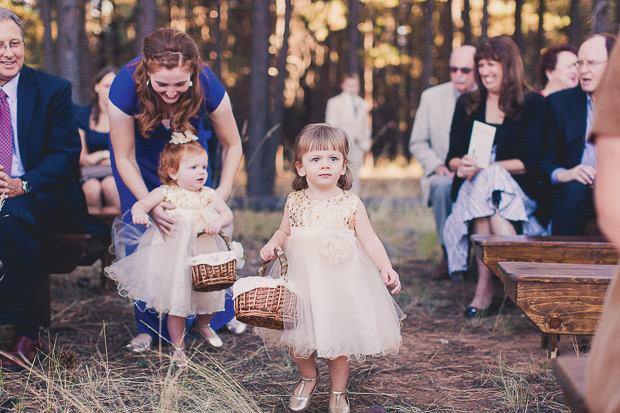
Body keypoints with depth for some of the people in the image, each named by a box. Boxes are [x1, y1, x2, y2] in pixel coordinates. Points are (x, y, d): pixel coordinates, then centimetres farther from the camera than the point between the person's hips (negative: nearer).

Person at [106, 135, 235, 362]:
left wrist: (218, 222, -23)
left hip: (204, 255, 4)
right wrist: (139, 213, -37)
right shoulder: (165, 193, -6)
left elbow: (227, 213, -2)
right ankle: (178, 347, 16)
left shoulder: (208, 195, 4)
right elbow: (141, 204, -14)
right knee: (177, 302, -1)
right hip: (174, 256, -4)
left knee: (212, 295, 13)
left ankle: (202, 323, 46)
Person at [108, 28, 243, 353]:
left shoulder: (207, 85, -34)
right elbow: (125, 158, -24)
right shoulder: (126, 86, -37)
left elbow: (232, 145, -17)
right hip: (139, 150, -1)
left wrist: (223, 190, -31)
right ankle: (149, 325, 4)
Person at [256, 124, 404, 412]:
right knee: (295, 339, 5)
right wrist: (272, 245, -4)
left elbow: (369, 240, -4)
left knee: (337, 338, 3)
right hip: (301, 280, 2)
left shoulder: (351, 204, -6)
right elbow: (284, 231, 16)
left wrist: (386, 268, -17)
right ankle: (308, 377, 37)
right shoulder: (295, 202, 1)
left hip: (340, 281, -2)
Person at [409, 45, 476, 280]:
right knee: (444, 186, -35)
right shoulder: (431, 97, 7)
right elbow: (417, 143, 10)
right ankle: (449, 255, -22)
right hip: (443, 175, 1)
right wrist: (437, 166, -8)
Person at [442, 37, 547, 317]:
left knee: (488, 183, -37)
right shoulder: (467, 105, 16)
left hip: (517, 193, -2)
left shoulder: (533, 104, 5)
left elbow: (529, 162, -6)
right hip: (471, 190, 2)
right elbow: (452, 159, 9)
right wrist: (463, 165, -16)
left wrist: (484, 168, -17)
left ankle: (484, 286, -42)